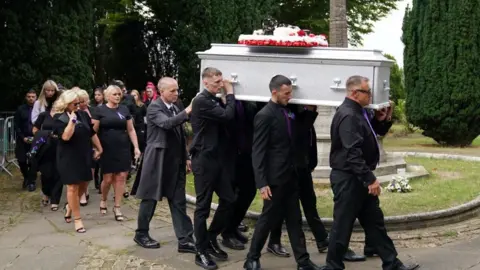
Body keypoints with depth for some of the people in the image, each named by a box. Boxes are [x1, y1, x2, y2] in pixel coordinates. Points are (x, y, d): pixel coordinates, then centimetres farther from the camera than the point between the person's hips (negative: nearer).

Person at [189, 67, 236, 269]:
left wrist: (227, 95, 4)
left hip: (219, 159, 8)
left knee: (228, 200, 10)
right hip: (204, 160, -8)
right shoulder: (201, 101, -14)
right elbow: (227, 116, -21)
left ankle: (210, 239, 27)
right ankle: (201, 252, 10)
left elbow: (231, 117, 8)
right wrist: (230, 93, -9)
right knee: (203, 206, 0)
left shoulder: (216, 101, 13)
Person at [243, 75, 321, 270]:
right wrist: (262, 183, -20)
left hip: (290, 176, 8)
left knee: (294, 220, 11)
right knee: (268, 219, 4)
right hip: (275, 178, -7)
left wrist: (309, 112, 7)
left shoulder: (286, 111, 9)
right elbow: (258, 152, -17)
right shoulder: (265, 115, -15)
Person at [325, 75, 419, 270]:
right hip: (348, 179, -10)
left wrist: (381, 121, 6)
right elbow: (353, 152, -27)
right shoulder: (348, 115, -20)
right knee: (343, 225, 1)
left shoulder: (358, 112, 12)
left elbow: (374, 133, 26)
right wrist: (370, 179, -25)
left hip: (360, 179, 10)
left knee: (375, 222, 15)